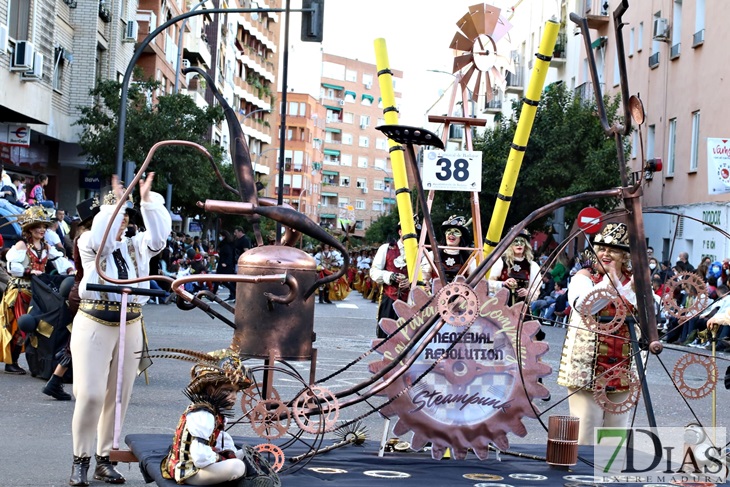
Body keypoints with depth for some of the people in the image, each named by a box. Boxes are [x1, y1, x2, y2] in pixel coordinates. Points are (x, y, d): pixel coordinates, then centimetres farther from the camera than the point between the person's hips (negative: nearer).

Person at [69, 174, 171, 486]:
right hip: (94, 324, -4)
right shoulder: (89, 243, 3)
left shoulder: (136, 246, 13)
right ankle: (81, 460, 4)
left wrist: (147, 200, -11)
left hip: (130, 326, 4)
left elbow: (159, 236, -6)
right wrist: (115, 203, -15)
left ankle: (105, 459, 16)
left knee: (118, 396, 5)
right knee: (91, 394, -10)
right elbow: (99, 240, -20)